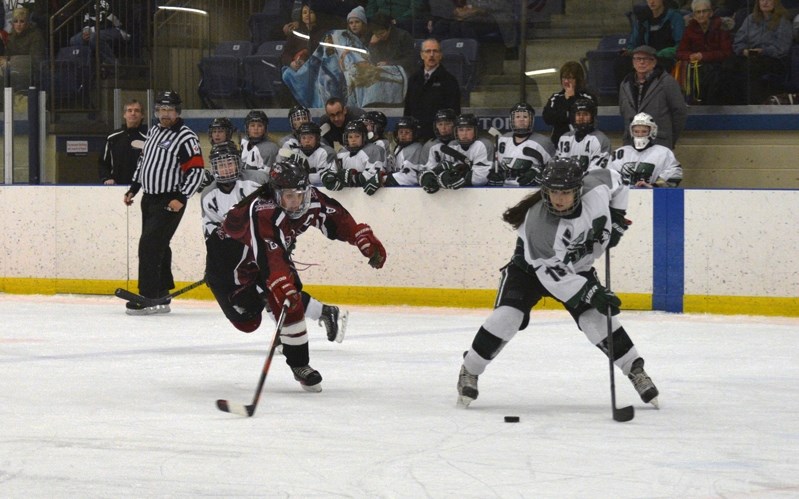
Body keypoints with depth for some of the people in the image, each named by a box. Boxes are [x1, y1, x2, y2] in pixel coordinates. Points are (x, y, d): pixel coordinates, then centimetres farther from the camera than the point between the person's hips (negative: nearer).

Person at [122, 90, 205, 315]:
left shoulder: (186, 138, -12)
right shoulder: (153, 132, 13)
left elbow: (196, 171, -16)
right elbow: (143, 161, 25)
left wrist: (181, 198, -23)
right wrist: (133, 189, 22)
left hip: (170, 202, -9)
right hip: (150, 199, 9)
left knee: (150, 245, -15)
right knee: (157, 247, 12)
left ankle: (148, 298, -14)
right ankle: (161, 297, 18)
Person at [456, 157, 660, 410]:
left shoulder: (596, 189, -25)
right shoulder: (537, 222, -37)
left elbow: (614, 180, 1)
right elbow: (552, 273, -36)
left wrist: (616, 217, -4)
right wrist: (590, 293, -40)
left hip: (578, 268, 3)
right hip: (531, 267, -3)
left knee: (599, 318, -12)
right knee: (506, 316, -20)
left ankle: (635, 369, 5)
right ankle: (469, 372, -2)